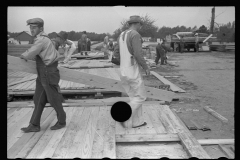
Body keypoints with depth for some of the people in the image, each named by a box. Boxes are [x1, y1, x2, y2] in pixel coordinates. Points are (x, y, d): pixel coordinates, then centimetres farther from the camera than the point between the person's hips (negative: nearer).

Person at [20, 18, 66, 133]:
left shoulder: (41, 40, -17)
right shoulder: (41, 39, 14)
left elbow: (29, 55, -18)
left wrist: (23, 56, 3)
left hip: (48, 74, -10)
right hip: (43, 75, 10)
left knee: (54, 99, 4)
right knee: (39, 100, 10)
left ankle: (61, 122, 21)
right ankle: (34, 125, 15)